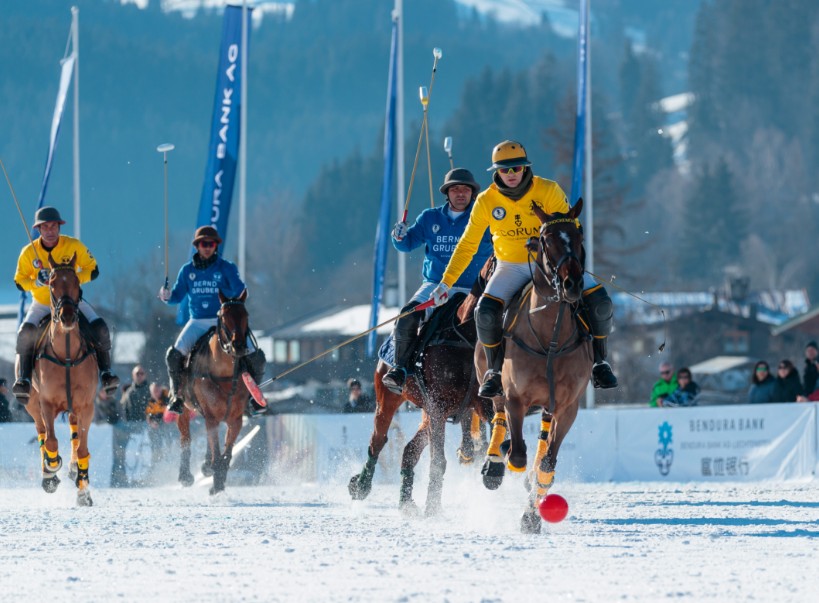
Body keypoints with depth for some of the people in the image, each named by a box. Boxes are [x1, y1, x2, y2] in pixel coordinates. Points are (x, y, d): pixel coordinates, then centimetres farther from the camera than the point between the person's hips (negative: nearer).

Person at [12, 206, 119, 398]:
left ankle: (105, 371, -3)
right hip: (41, 303, 0)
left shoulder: (74, 246, -11)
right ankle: (23, 379, -19)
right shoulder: (29, 252, -9)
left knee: (100, 328, -20)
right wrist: (37, 282, -25)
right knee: (25, 332, -27)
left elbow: (93, 270, -5)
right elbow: (19, 281, -4)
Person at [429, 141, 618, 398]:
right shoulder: (486, 202, -8)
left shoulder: (548, 191, -12)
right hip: (512, 267, 0)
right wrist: (446, 282, -1)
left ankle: (599, 363, 2)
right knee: (485, 312, -28)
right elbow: (467, 245, 2)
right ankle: (494, 372, -4)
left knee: (599, 301, -19)